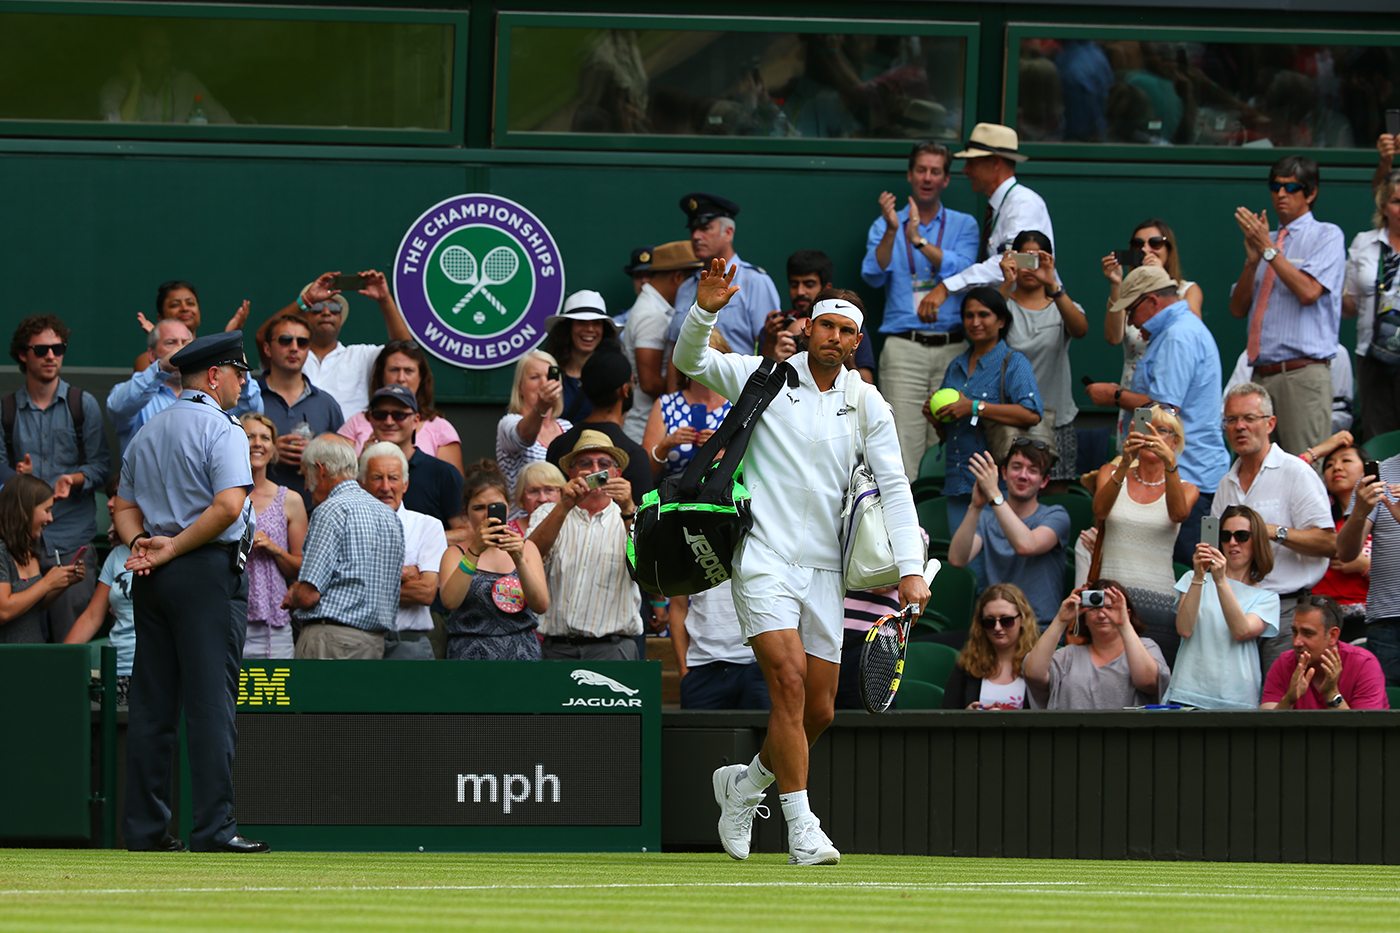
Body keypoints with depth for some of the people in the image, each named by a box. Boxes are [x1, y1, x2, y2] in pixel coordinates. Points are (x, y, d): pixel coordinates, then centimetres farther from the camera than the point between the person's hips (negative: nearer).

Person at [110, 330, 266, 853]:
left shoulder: (146, 434, 18)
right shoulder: (221, 429, -8)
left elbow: (124, 509, 17)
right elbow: (227, 506, -20)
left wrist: (141, 543, -1)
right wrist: (173, 549, -12)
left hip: (151, 576, 7)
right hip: (209, 574, -7)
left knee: (151, 705, 8)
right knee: (210, 701, -9)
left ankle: (144, 827, 7)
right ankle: (214, 828, -13)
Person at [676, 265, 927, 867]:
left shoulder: (868, 406, 8)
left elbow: (895, 489, 3)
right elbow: (690, 361, -2)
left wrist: (910, 570, -7)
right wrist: (705, 310, -22)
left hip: (824, 570, 4)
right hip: (764, 561, -4)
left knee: (819, 710, 4)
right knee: (789, 683, -18)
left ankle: (744, 783, 32)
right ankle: (801, 827, -13)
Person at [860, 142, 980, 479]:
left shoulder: (963, 225, 13)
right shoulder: (886, 226, 14)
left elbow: (959, 269, -6)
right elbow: (873, 275, -1)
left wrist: (918, 238, -16)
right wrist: (892, 231, -15)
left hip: (951, 346, 0)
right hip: (904, 348, 0)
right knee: (904, 438, -11)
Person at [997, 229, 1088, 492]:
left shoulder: (1062, 307, 9)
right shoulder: (1004, 303, 6)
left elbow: (1080, 329, -15)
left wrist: (1052, 287, -29)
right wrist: (1007, 284, -29)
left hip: (1055, 419, 1)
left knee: (1056, 495, 0)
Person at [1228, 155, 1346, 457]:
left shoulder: (1327, 236, 2)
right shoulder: (1263, 239, 20)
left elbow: (1308, 292, -13)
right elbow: (1237, 309, 15)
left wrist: (1269, 249, -9)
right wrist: (1252, 260, 0)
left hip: (1303, 374, -6)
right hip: (1262, 373, 6)